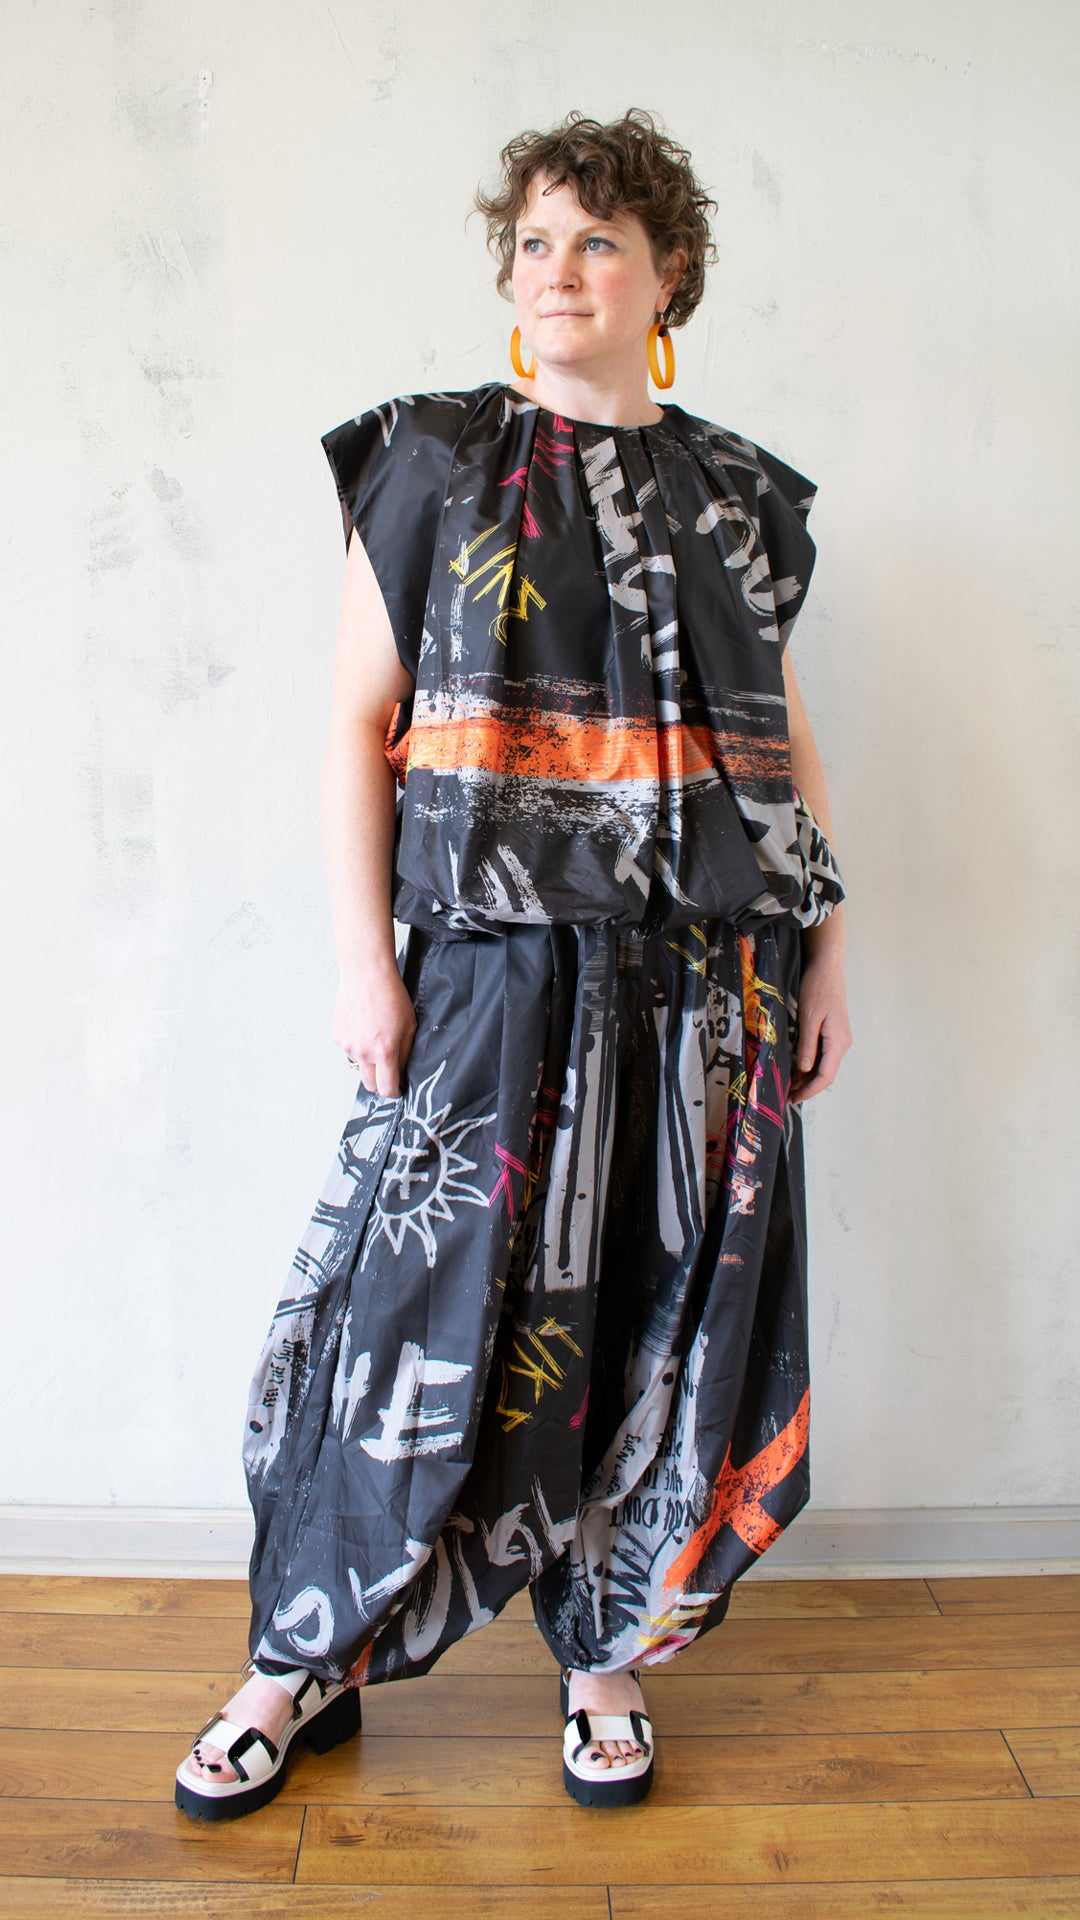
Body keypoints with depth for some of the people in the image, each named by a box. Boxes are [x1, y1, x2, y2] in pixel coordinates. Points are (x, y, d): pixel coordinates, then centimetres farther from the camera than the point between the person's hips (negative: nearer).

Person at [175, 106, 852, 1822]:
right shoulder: (435, 465, 5)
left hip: (705, 978, 3)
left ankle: (610, 1654, 28)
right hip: (493, 963, -2)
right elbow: (359, 721, 0)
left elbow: (788, 745, 15)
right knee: (418, 1306, 0)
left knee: (667, 1324, 7)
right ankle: (303, 1668, 21)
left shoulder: (742, 499, 13)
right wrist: (366, 958, -8)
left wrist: (826, 954, 9)